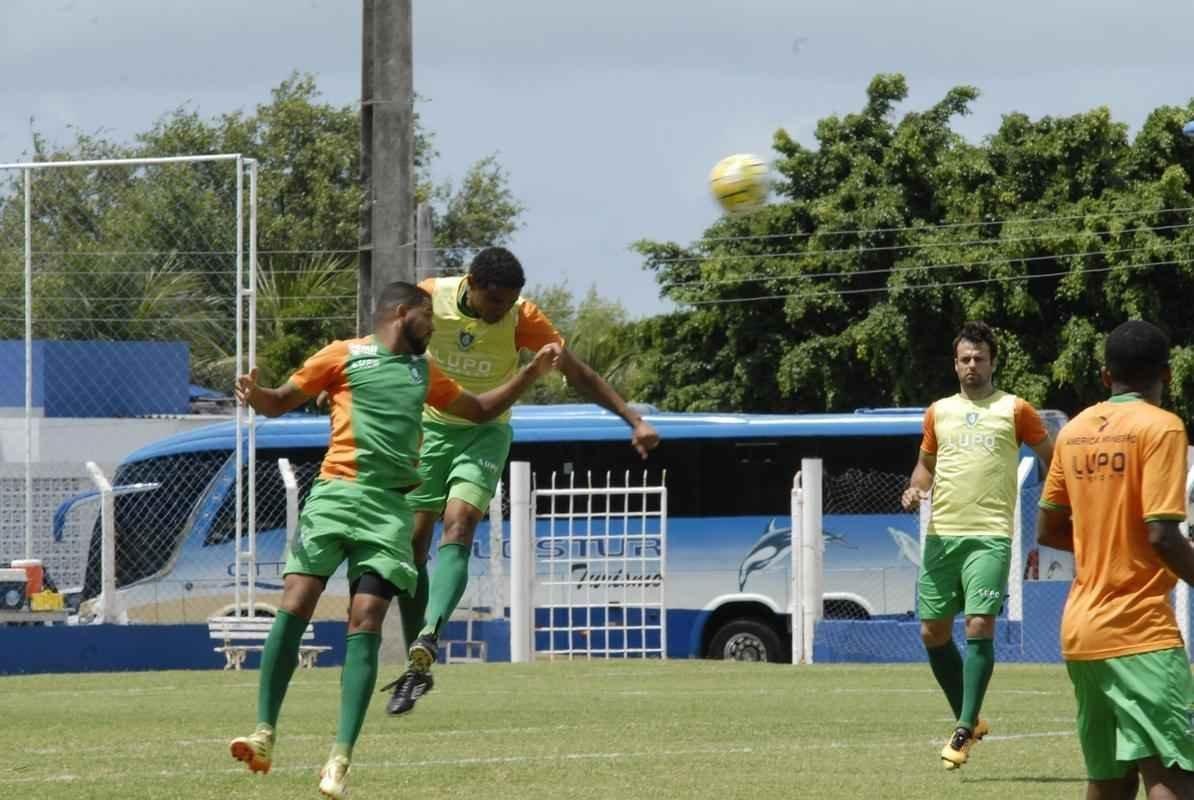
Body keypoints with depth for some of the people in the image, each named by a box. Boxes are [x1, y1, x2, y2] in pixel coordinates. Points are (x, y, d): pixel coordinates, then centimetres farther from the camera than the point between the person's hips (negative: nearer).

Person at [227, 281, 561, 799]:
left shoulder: (423, 374, 23)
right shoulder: (344, 356, 9)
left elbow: (479, 410, 37)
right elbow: (279, 403, 12)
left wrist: (530, 374, 28)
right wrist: (254, 396, -10)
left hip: (391, 507, 3)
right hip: (337, 493, -3)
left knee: (366, 620, -10)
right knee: (294, 605, -15)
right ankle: (264, 735, -9)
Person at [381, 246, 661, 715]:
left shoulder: (521, 319, -18)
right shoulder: (430, 298, -16)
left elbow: (577, 374, -13)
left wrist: (634, 420, -18)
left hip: (485, 433, -2)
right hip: (429, 426, 2)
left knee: (458, 527, -24)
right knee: (412, 540, -2)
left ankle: (427, 639, -39)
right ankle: (418, 666, 8)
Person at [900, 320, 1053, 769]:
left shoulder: (1013, 410, 3)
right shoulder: (939, 412, 15)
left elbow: (1050, 458, 9)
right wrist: (915, 489, 5)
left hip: (989, 535, -5)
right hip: (942, 534, 5)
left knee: (979, 625, -16)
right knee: (933, 631, 5)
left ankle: (965, 730, -12)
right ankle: (967, 719, 21)